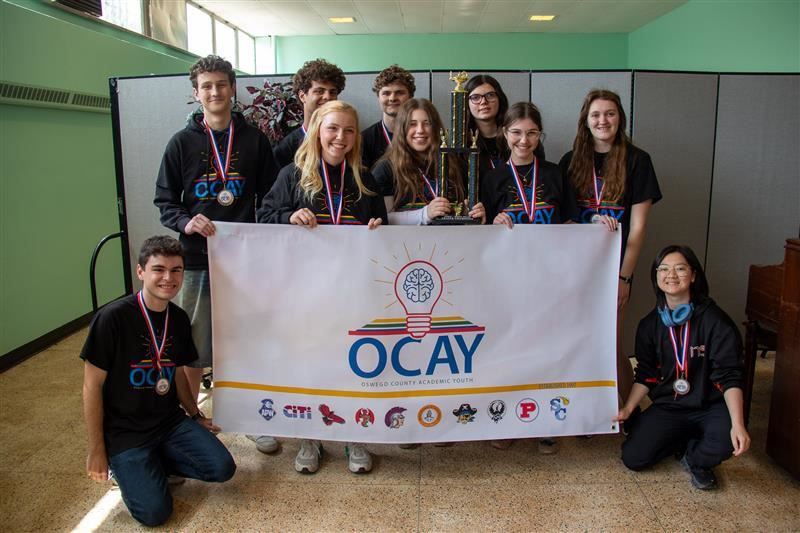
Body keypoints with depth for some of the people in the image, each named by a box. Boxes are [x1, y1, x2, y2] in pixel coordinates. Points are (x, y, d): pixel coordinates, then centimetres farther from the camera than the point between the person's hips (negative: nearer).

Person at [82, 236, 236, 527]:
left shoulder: (179, 319, 0)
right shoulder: (113, 317, -19)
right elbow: (92, 386, -13)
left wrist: (196, 416, 17)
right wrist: (97, 450, -9)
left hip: (170, 421, 5)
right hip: (124, 431, -5)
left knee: (223, 468, -9)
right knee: (154, 511, -15)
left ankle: (153, 462, 12)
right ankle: (124, 464, 14)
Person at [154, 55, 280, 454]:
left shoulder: (254, 139, 6)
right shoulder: (182, 143, 5)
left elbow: (269, 197, 7)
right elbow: (164, 200, 6)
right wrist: (185, 222, -15)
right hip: (197, 260, 0)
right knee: (192, 349, 6)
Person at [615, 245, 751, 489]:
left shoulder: (715, 320, -13)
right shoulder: (649, 325, 0)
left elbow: (729, 376, -16)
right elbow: (645, 375, 5)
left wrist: (738, 424, -27)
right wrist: (628, 409, -8)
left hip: (709, 406, -3)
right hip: (667, 407, 3)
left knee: (728, 440, -34)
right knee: (633, 457, -12)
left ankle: (695, 459, 2)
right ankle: (684, 441, 18)